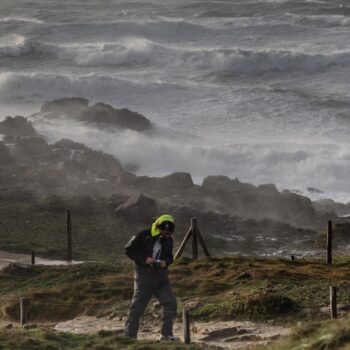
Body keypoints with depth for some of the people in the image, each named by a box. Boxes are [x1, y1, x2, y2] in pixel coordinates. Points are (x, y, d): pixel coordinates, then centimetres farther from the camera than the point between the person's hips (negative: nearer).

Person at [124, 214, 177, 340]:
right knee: (137, 306, -1)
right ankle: (130, 335, 7)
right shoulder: (143, 236, -12)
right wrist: (144, 259, -19)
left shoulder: (168, 240, 4)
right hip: (144, 277, -5)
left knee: (170, 302, -3)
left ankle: (166, 334, 7)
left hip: (161, 278, 5)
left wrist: (166, 262, -8)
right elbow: (129, 250, -8)